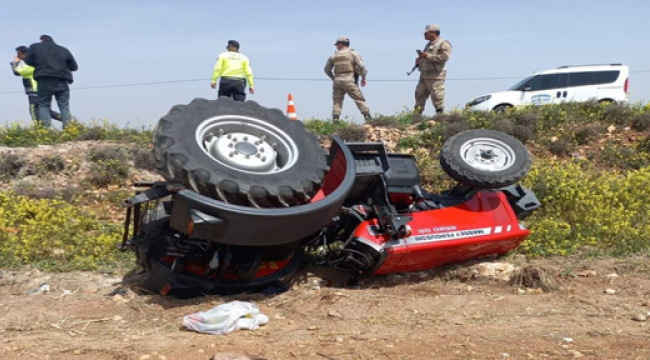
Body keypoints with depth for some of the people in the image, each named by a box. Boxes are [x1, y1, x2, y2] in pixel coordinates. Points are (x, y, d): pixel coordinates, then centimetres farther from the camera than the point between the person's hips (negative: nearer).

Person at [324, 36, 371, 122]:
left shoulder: (334, 56, 12)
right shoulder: (353, 53, 3)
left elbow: (327, 69, 19)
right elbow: (362, 66, -7)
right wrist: (363, 78, 4)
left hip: (337, 81, 3)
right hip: (349, 81, -3)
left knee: (337, 101, 11)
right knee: (360, 100, 1)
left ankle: (335, 121, 1)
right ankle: (368, 119, -6)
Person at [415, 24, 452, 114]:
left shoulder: (443, 44, -5)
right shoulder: (429, 45, 24)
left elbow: (444, 57, -19)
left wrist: (428, 56, -20)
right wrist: (419, 59, 10)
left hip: (436, 76, -9)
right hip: (424, 75, 9)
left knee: (437, 97, -10)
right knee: (419, 95, 7)